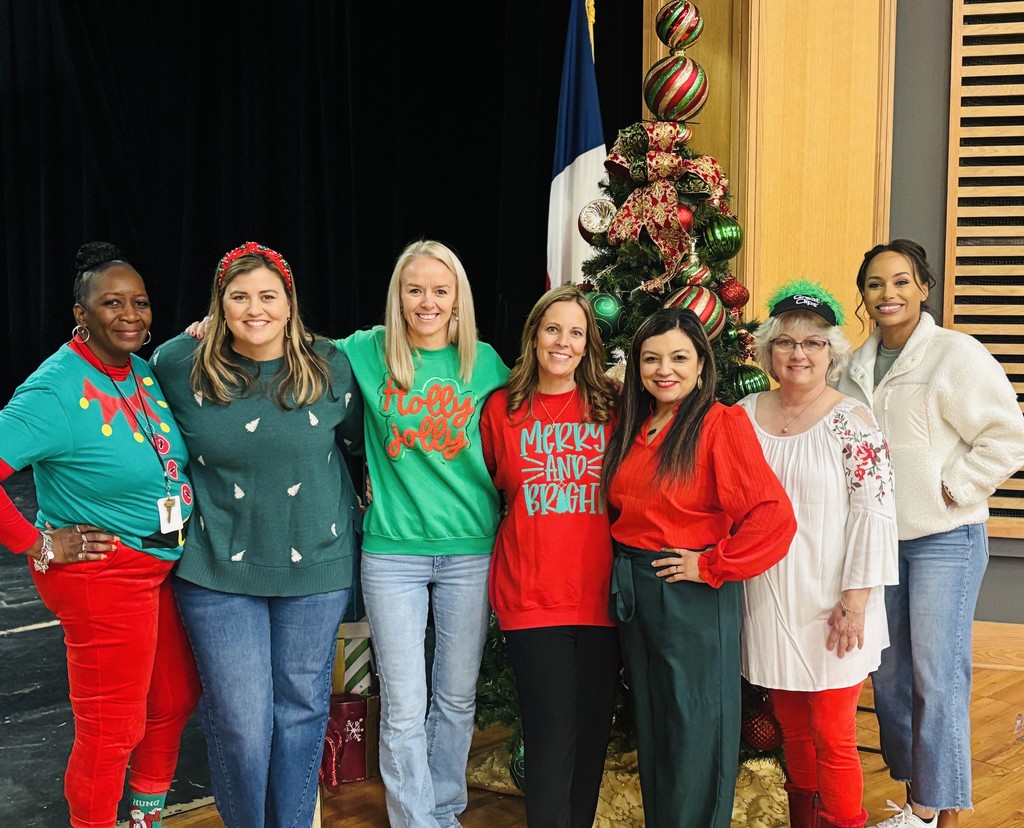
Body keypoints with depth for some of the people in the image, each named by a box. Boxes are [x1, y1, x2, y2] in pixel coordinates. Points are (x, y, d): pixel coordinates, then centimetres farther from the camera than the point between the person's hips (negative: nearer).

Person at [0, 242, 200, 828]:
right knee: (112, 729, 3)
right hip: (102, 576, -9)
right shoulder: (58, 391, -21)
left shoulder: (142, 370, 4)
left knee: (176, 698, 21)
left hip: (161, 567, 9)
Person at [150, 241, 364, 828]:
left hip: (315, 564, 1)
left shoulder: (330, 366, -2)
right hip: (220, 569, -1)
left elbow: (359, 442, 12)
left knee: (303, 707, 12)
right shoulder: (180, 365, -4)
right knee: (238, 720, 0)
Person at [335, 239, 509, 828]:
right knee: (403, 710, 0)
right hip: (393, 552, -1)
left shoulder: (485, 362, 4)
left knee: (457, 699, 13)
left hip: (470, 552, 2)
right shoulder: (368, 353, 1)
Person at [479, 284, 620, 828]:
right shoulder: (502, 409, 3)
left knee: (592, 736, 10)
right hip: (531, 595, -1)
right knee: (551, 740, -3)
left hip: (600, 593, 2)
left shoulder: (610, 407, 4)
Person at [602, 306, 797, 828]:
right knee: (650, 727, 17)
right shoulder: (630, 428, 8)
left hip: (693, 596, -7)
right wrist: (625, 572, 7)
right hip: (634, 593, 7)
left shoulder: (721, 423, -14)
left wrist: (711, 566, -16)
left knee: (695, 732, 4)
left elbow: (774, 516, -21)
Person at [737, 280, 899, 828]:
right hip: (768, 605, 4)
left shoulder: (852, 420, -8)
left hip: (828, 608, -4)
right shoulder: (744, 415, 5)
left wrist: (856, 600, -14)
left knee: (832, 738, 1)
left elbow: (875, 512, -11)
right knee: (792, 730, 16)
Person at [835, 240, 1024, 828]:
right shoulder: (858, 366, 9)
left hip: (945, 538, -6)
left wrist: (951, 487, -15)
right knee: (889, 675, 12)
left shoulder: (956, 354, -10)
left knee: (938, 679, -5)